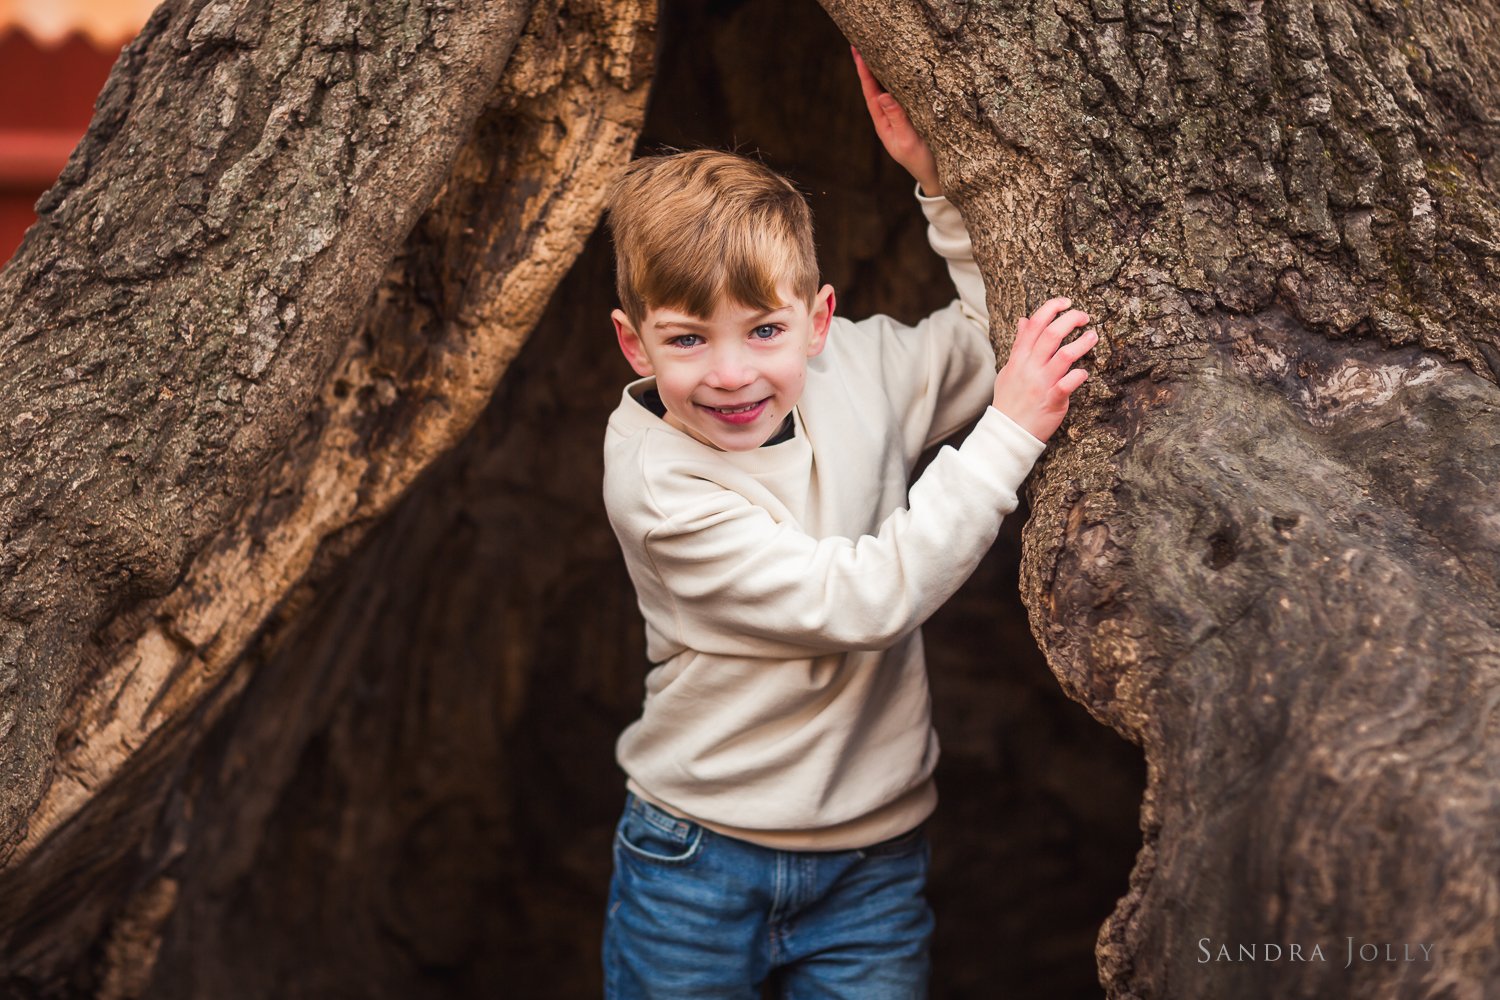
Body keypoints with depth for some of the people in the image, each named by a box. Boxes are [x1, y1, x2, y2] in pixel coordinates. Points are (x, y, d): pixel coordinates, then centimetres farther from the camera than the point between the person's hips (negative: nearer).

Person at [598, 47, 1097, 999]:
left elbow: (1008, 327, 8)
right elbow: (860, 602, -26)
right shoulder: (655, 480, -21)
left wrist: (943, 179, -6)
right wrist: (1008, 435, -24)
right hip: (700, 855, -3)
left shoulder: (855, 367, -5)